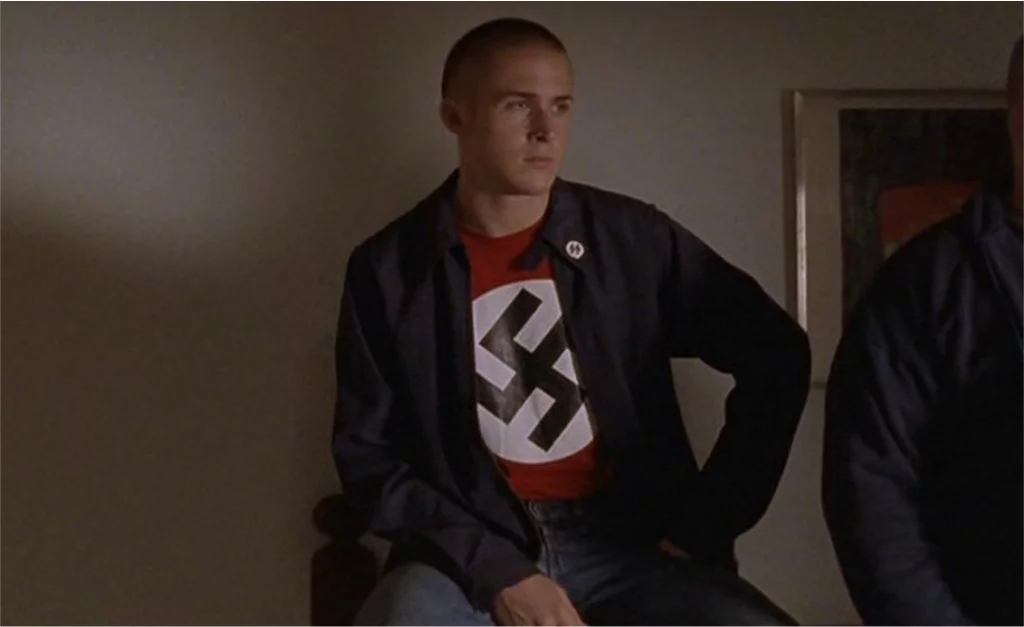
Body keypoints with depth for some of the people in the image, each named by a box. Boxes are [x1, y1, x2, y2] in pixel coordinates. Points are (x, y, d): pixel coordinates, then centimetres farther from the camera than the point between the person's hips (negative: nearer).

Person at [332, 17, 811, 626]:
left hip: (628, 544, 1)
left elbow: (776, 356, 8)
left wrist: (706, 523, 2)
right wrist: (495, 571, -11)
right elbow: (368, 456, 2)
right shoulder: (389, 269, 2)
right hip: (471, 553, -1)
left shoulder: (635, 240, 3)